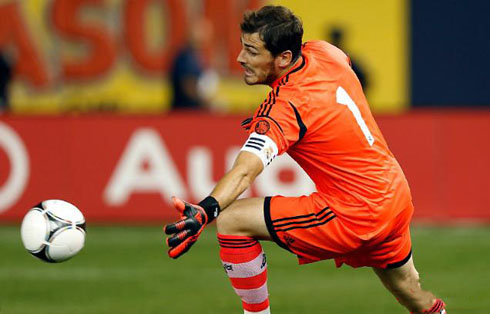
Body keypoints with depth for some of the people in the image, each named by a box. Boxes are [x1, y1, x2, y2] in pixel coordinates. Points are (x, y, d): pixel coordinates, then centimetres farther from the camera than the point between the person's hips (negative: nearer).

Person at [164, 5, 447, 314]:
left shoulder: (285, 108, -22)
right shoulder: (324, 52, 0)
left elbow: (245, 170, -38)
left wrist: (206, 211, -54)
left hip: (354, 218, -9)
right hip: (396, 197, 9)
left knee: (231, 221, -10)